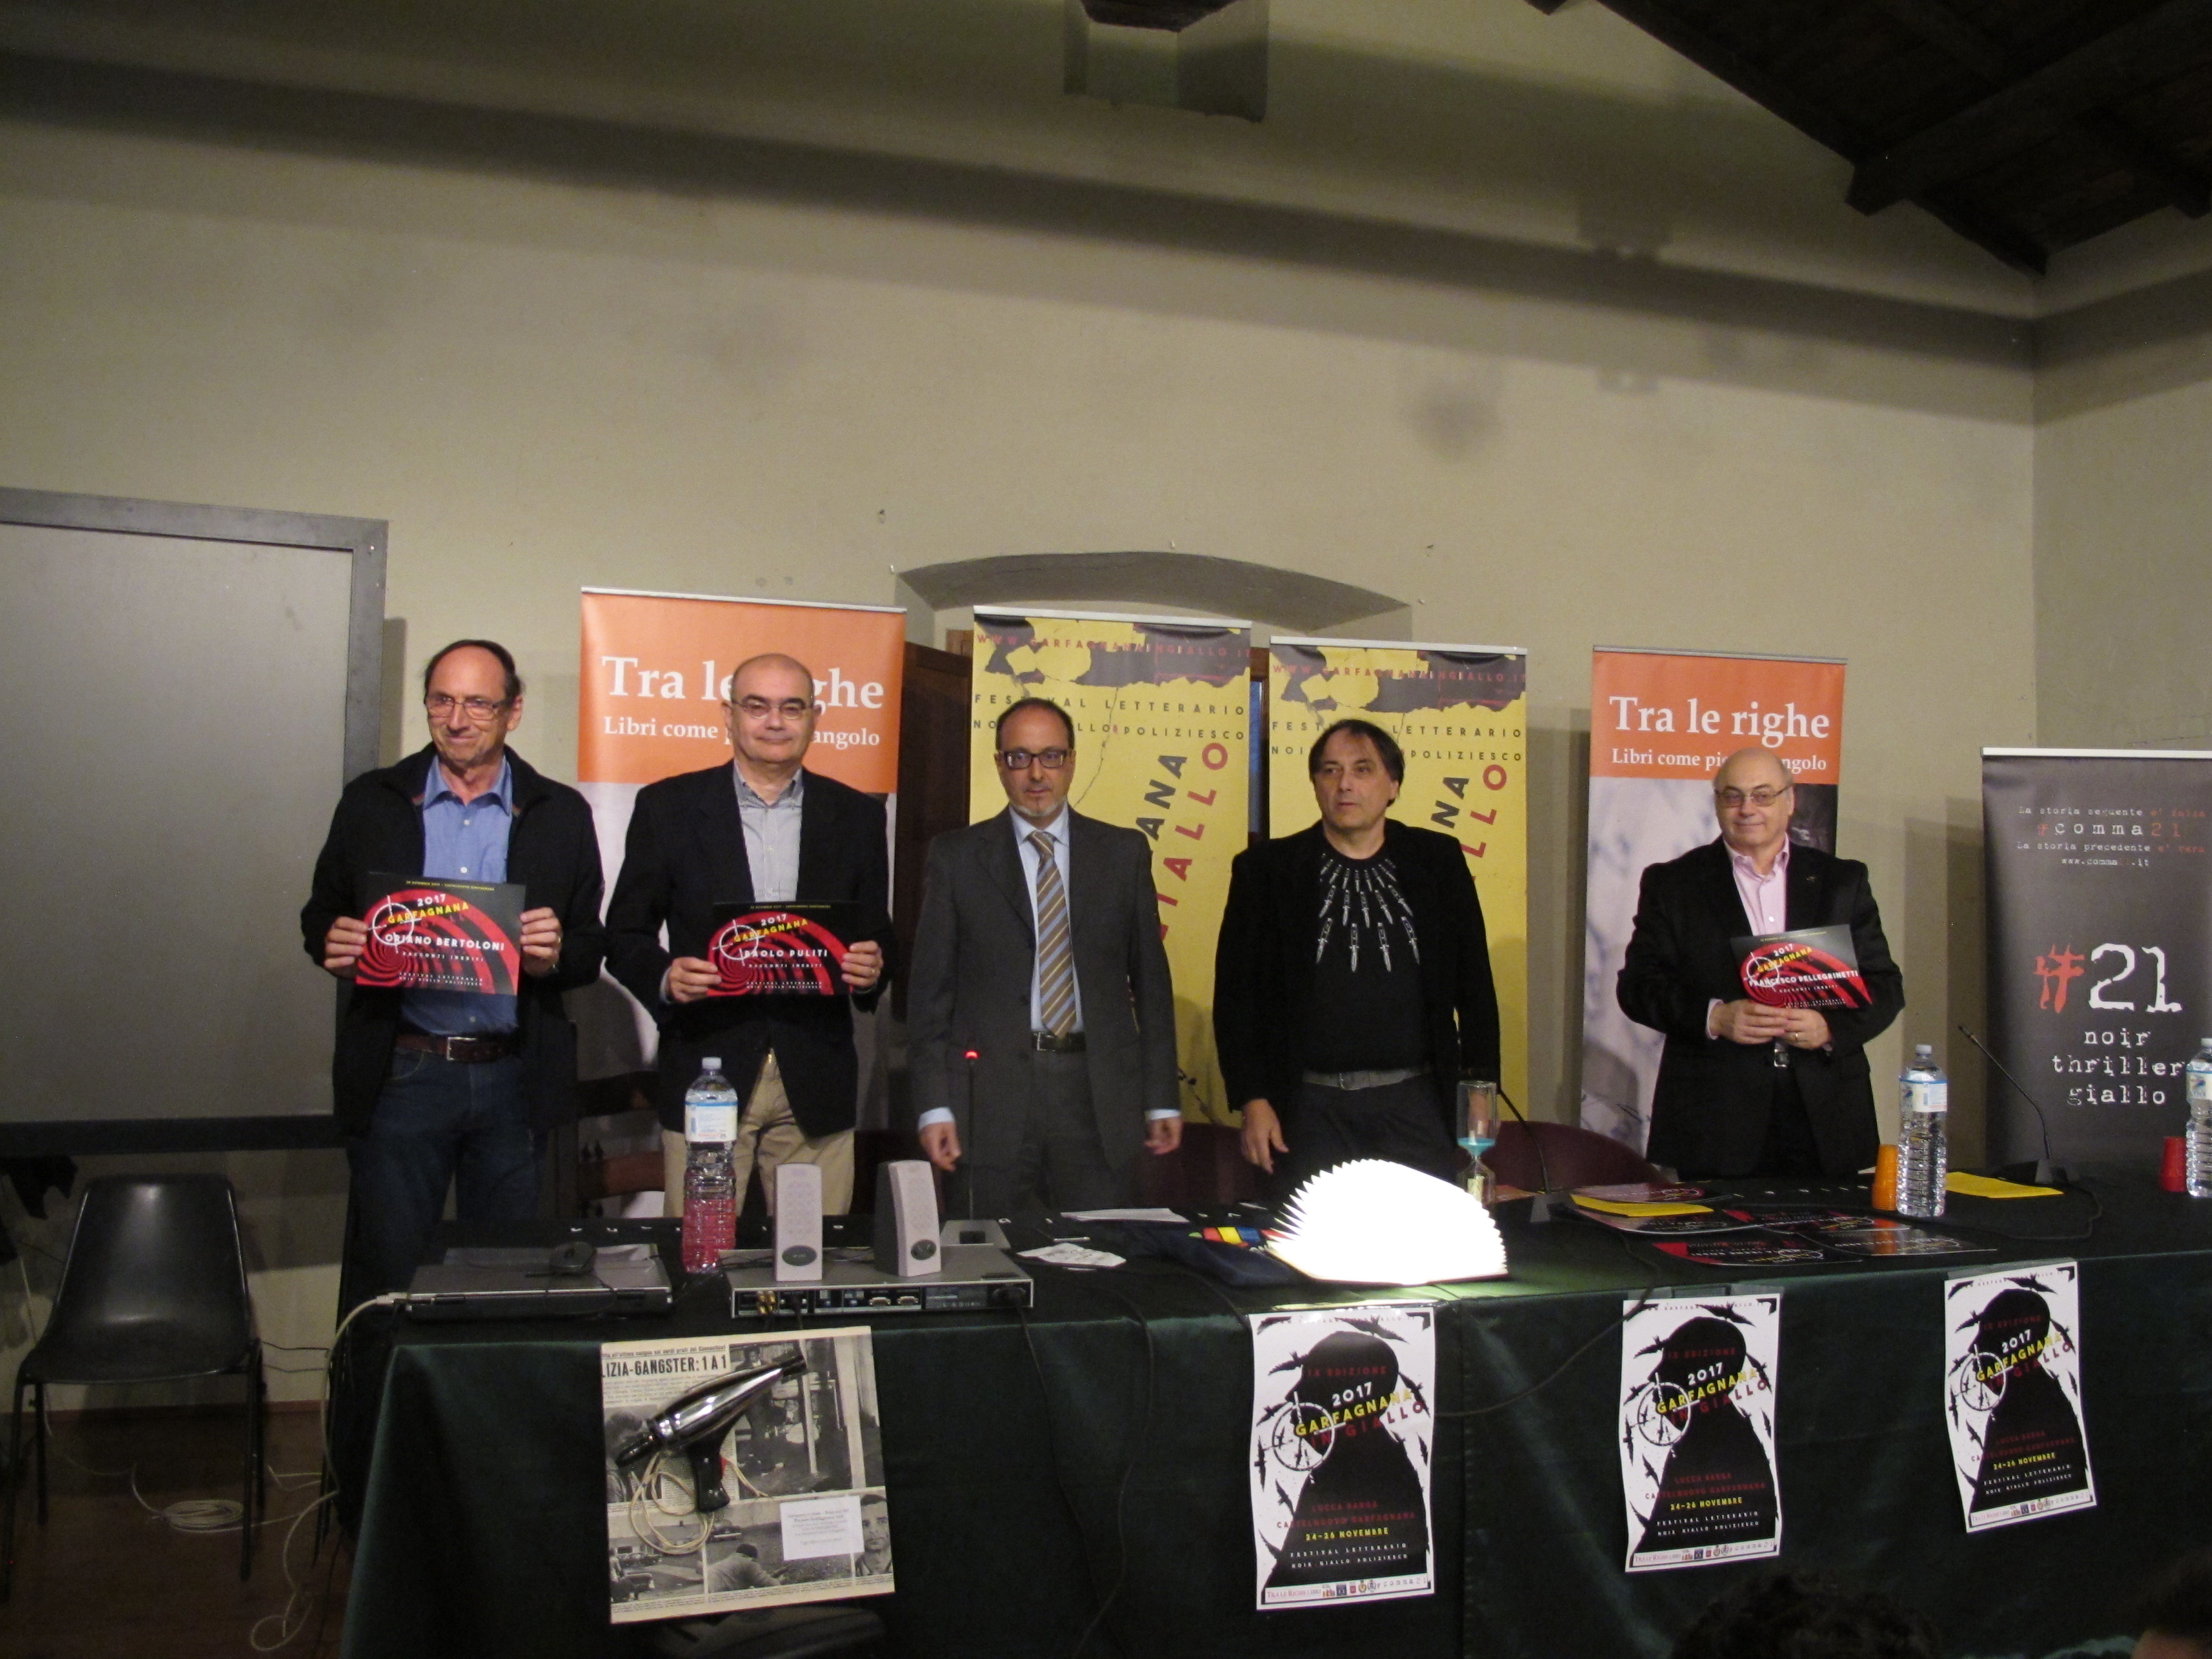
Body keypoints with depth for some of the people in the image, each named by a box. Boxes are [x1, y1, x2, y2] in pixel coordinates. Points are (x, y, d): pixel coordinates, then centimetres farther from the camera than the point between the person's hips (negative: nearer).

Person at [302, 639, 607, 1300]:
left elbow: (592, 948, 7)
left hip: (516, 1079, 0)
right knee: (386, 1276, 4)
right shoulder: (372, 801, 8)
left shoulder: (561, 815, 6)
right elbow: (321, 915, 13)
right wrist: (333, 943, -10)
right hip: (400, 1076, 0)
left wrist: (554, 956, -15)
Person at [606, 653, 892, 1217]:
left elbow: (877, 938, 13)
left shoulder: (856, 816, 10)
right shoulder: (668, 806, 5)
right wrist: (665, 977, -14)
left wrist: (870, 969, -10)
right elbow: (624, 934, 6)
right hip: (706, 1078, -1)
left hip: (816, 1085, 1)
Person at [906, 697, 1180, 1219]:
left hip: (1100, 1094, 1)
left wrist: (1162, 1098, 6)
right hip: (991, 1093, -1)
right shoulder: (956, 856, 5)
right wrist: (934, 1106, -4)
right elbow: (931, 986, 3)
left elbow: (1150, 979, 9)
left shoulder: (1124, 852, 9)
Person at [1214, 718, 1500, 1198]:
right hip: (1312, 1106, -1)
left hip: (1416, 1102, 1)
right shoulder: (1266, 868, 3)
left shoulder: (1437, 861, 8)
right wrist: (1253, 1100, -4)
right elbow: (1236, 992, 3)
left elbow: (1475, 983, 10)